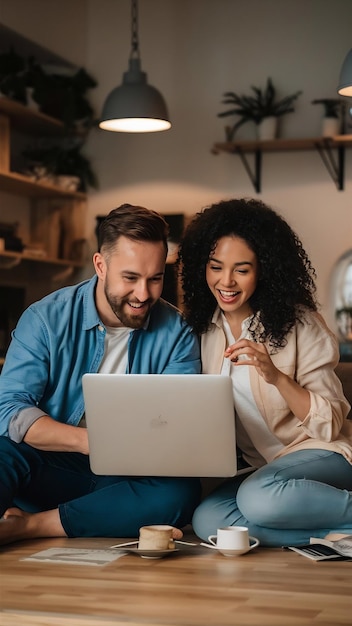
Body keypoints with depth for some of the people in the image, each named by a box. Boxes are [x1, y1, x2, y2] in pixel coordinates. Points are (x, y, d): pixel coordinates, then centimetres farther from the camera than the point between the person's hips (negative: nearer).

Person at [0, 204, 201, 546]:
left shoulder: (176, 333, 0)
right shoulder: (45, 319, -4)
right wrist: (88, 440, -31)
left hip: (126, 477, 2)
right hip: (51, 469, -1)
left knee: (179, 492, -30)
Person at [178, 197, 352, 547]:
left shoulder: (299, 324, -9)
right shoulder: (203, 326, 4)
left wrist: (277, 376, -28)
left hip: (323, 456, -6)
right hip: (260, 467, 6)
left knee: (259, 497, -36)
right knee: (207, 521, -25)